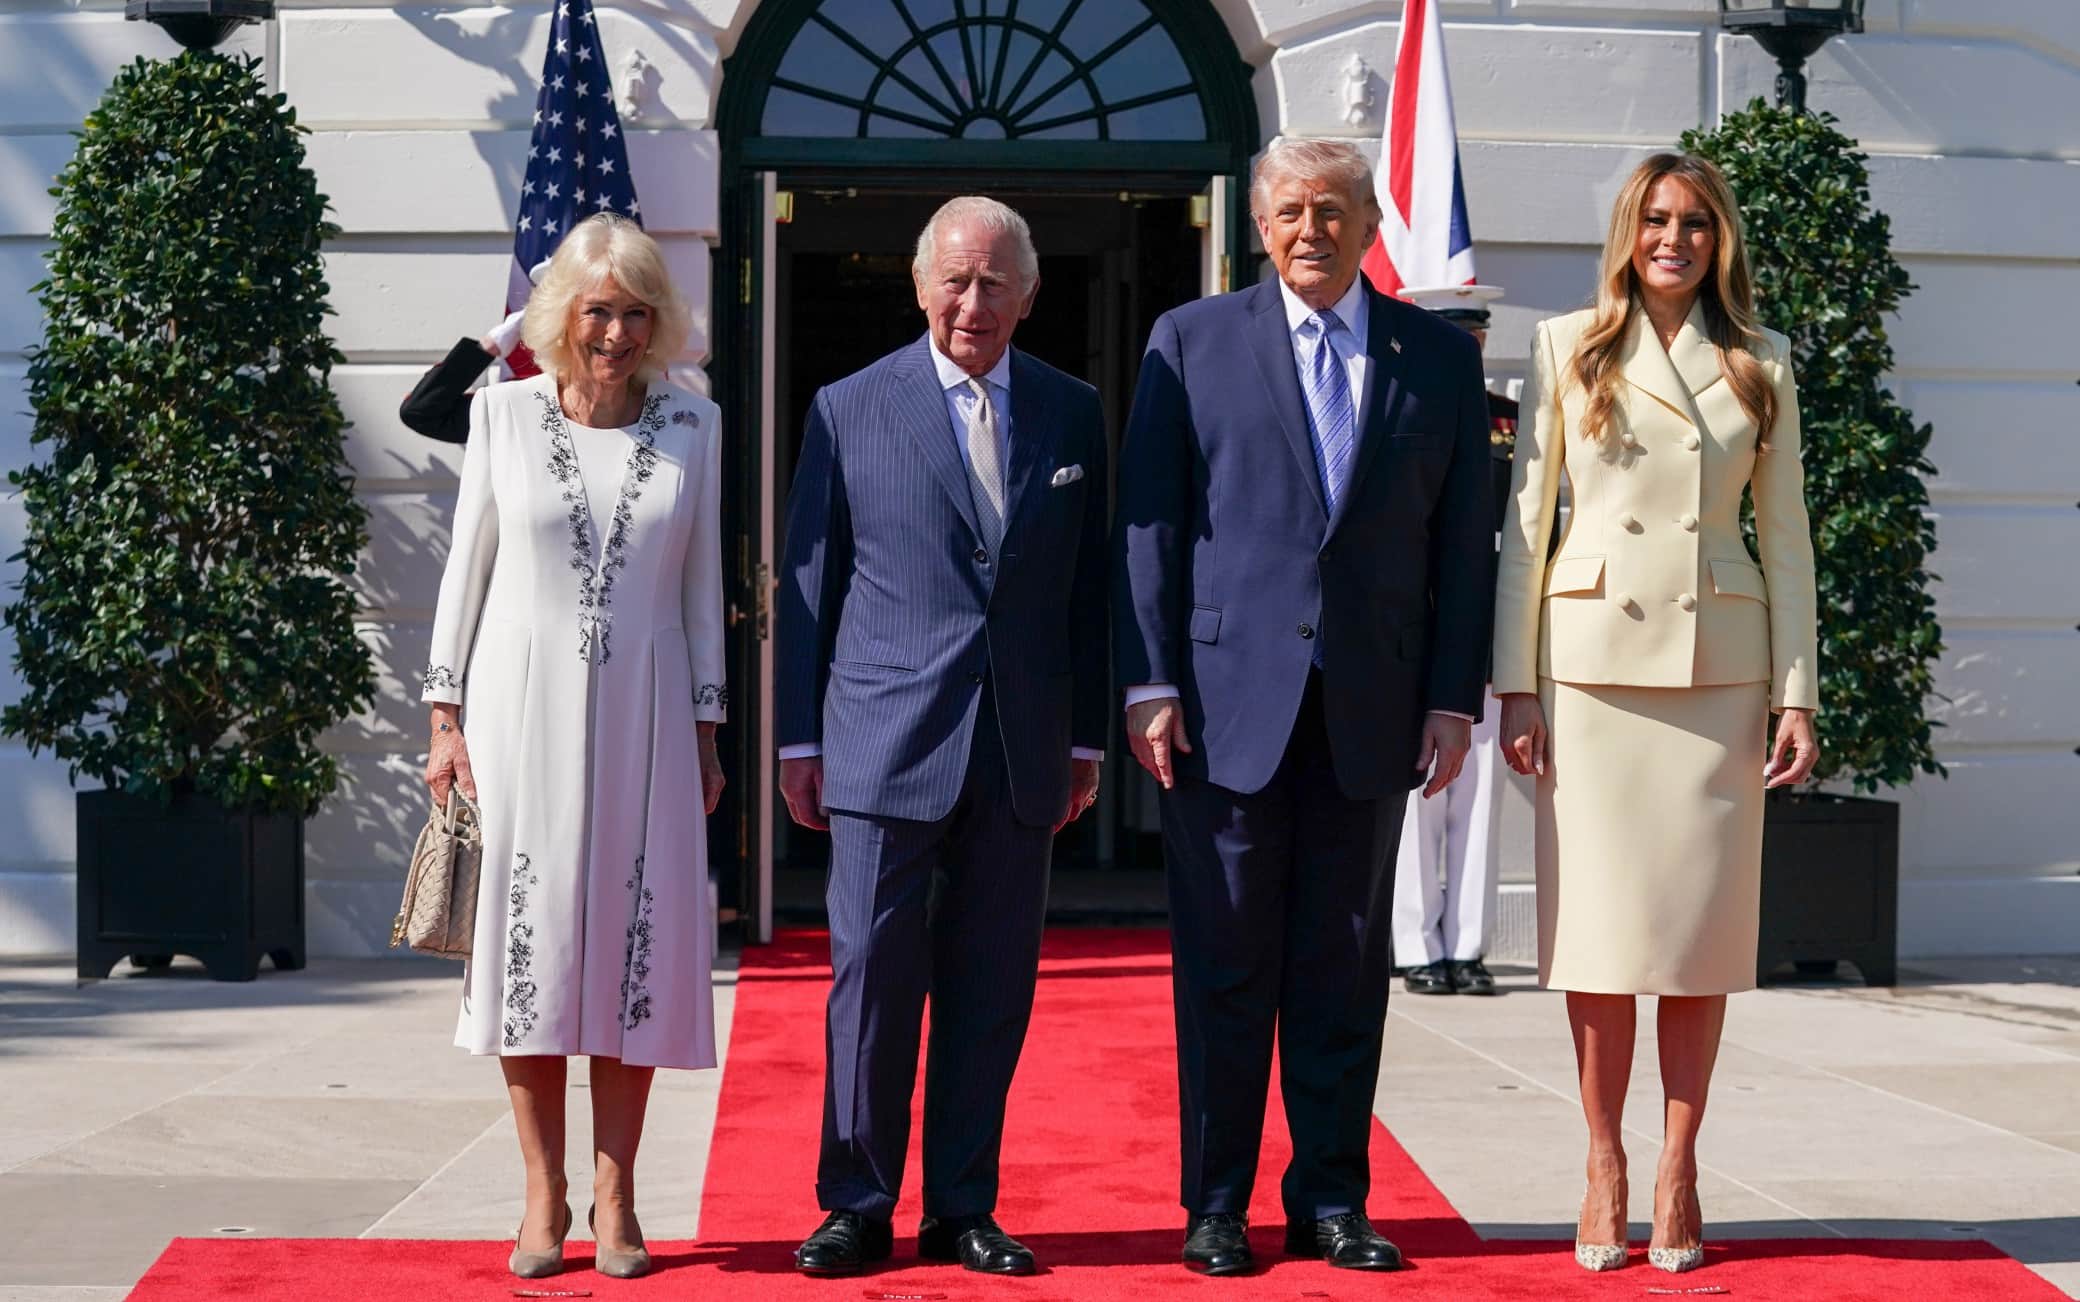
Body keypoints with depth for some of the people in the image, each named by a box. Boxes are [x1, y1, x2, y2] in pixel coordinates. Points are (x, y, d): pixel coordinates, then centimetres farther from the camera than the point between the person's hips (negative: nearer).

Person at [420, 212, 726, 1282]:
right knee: (531, 944, 0)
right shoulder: (503, 411, 3)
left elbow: (702, 591, 9)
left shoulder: (692, 428, 5)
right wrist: (447, 719, 1)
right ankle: (542, 1199, 8)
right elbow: (467, 566, 6)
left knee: (636, 945, 0)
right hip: (523, 707, -1)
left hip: (641, 719, 1)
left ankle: (615, 1201, 8)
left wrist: (706, 737, 7)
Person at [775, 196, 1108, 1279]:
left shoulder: (1073, 415, 9)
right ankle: (857, 1205, 12)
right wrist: (797, 738, 3)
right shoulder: (849, 411, 3)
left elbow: (1088, 588, 12)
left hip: (1021, 751, 2)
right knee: (872, 979, -1)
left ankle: (963, 1209, 17)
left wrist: (1085, 737, 9)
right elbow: (809, 584, 5)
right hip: (885, 741, -2)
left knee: (993, 989, 7)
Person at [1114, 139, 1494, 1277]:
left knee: (1345, 968, 8)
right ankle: (1215, 1205, 13)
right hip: (1229, 700, -1)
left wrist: (1454, 700, 1)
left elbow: (1463, 541, 8)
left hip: (1371, 712, 2)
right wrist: (1149, 683, -6)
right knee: (1225, 967, 3)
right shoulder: (1191, 343, 6)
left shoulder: (1439, 359, 9)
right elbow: (1148, 523, 2)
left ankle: (1331, 1201, 18)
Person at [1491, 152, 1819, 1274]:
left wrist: (1799, 695, 3)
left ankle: (1678, 1171, 10)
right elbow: (1523, 519, 3)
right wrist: (1515, 683, -3)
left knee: (1702, 924, 1)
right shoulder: (1568, 349, 6)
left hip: (1718, 663, 1)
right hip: (1593, 655, -1)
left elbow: (1786, 537, 10)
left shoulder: (1759, 366, 10)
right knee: (1599, 918, 0)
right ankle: (1604, 1168, 10)